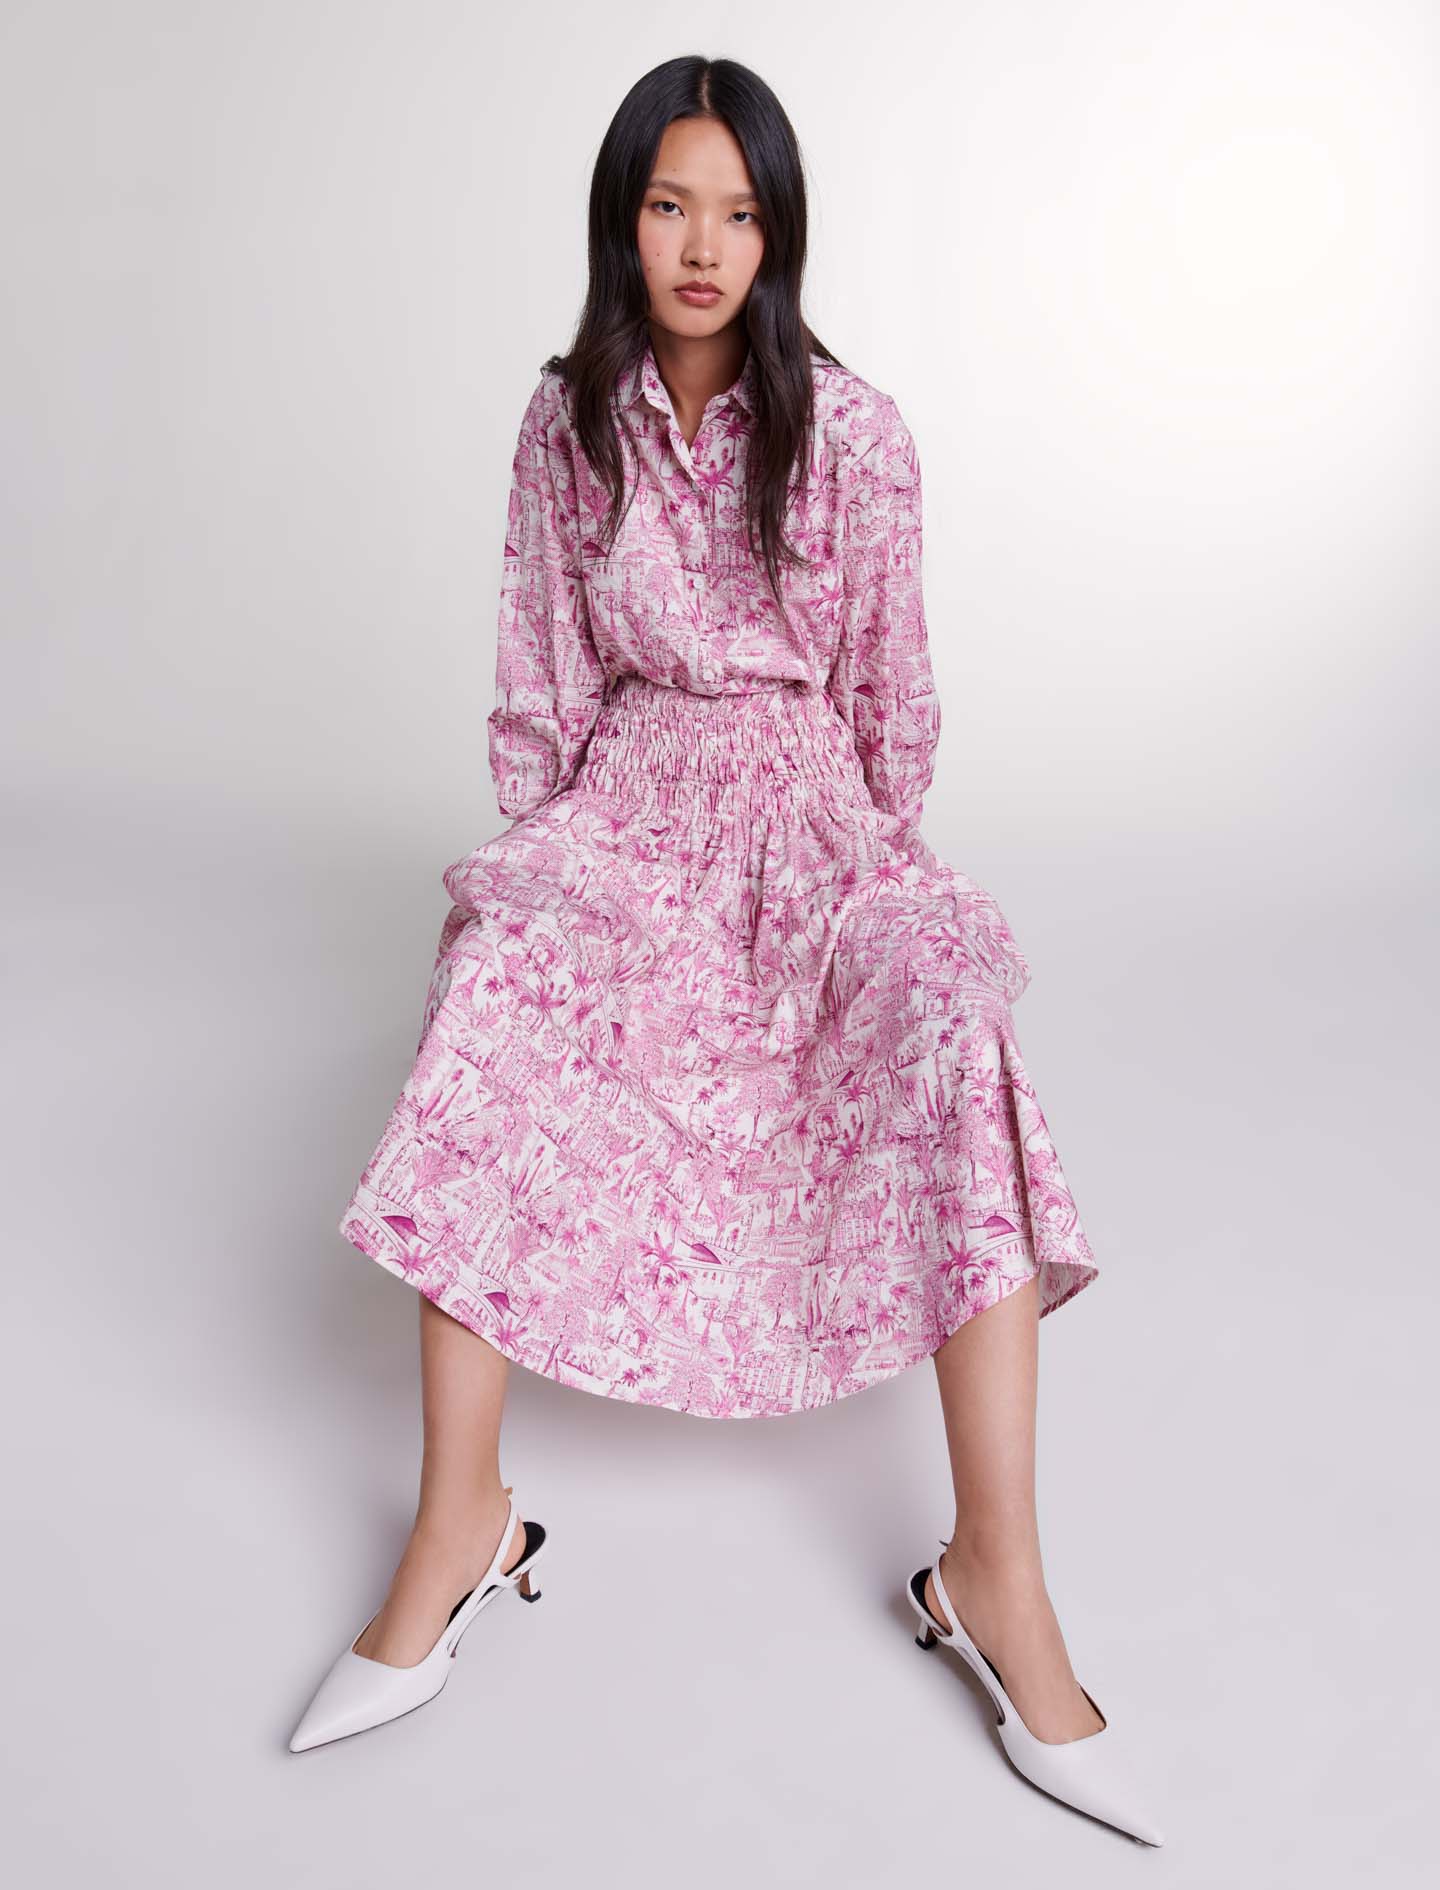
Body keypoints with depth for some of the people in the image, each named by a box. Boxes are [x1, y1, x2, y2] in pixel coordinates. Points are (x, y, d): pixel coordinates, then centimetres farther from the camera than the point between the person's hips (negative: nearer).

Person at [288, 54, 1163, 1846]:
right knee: (496, 960, -32)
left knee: (945, 994, -33)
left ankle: (998, 1574, -30)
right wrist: (537, 850, 5)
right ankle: (459, 1519, -24)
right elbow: (545, 681, 9)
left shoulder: (853, 433, -3)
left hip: (810, 803, -1)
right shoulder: (572, 422, 5)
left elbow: (888, 690, 3)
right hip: (631, 793, 2)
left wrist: (876, 871, 4)